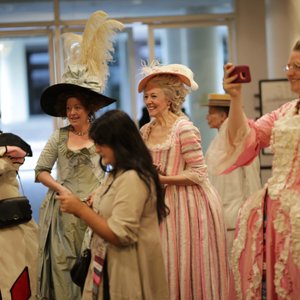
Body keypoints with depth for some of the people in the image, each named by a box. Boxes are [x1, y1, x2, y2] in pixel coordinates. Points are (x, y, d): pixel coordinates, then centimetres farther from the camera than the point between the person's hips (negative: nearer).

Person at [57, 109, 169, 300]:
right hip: (110, 265, 9)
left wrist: (81, 209, -18)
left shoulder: (132, 178, -20)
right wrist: (94, 204, 3)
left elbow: (120, 235, -23)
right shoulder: (119, 173, 11)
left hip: (128, 269, -9)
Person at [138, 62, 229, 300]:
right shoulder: (146, 131, 8)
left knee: (188, 267, 0)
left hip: (187, 204, -6)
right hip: (161, 203, 7)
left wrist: (162, 179, -18)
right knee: (166, 266, 9)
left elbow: (199, 174, -16)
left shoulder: (184, 129, -13)